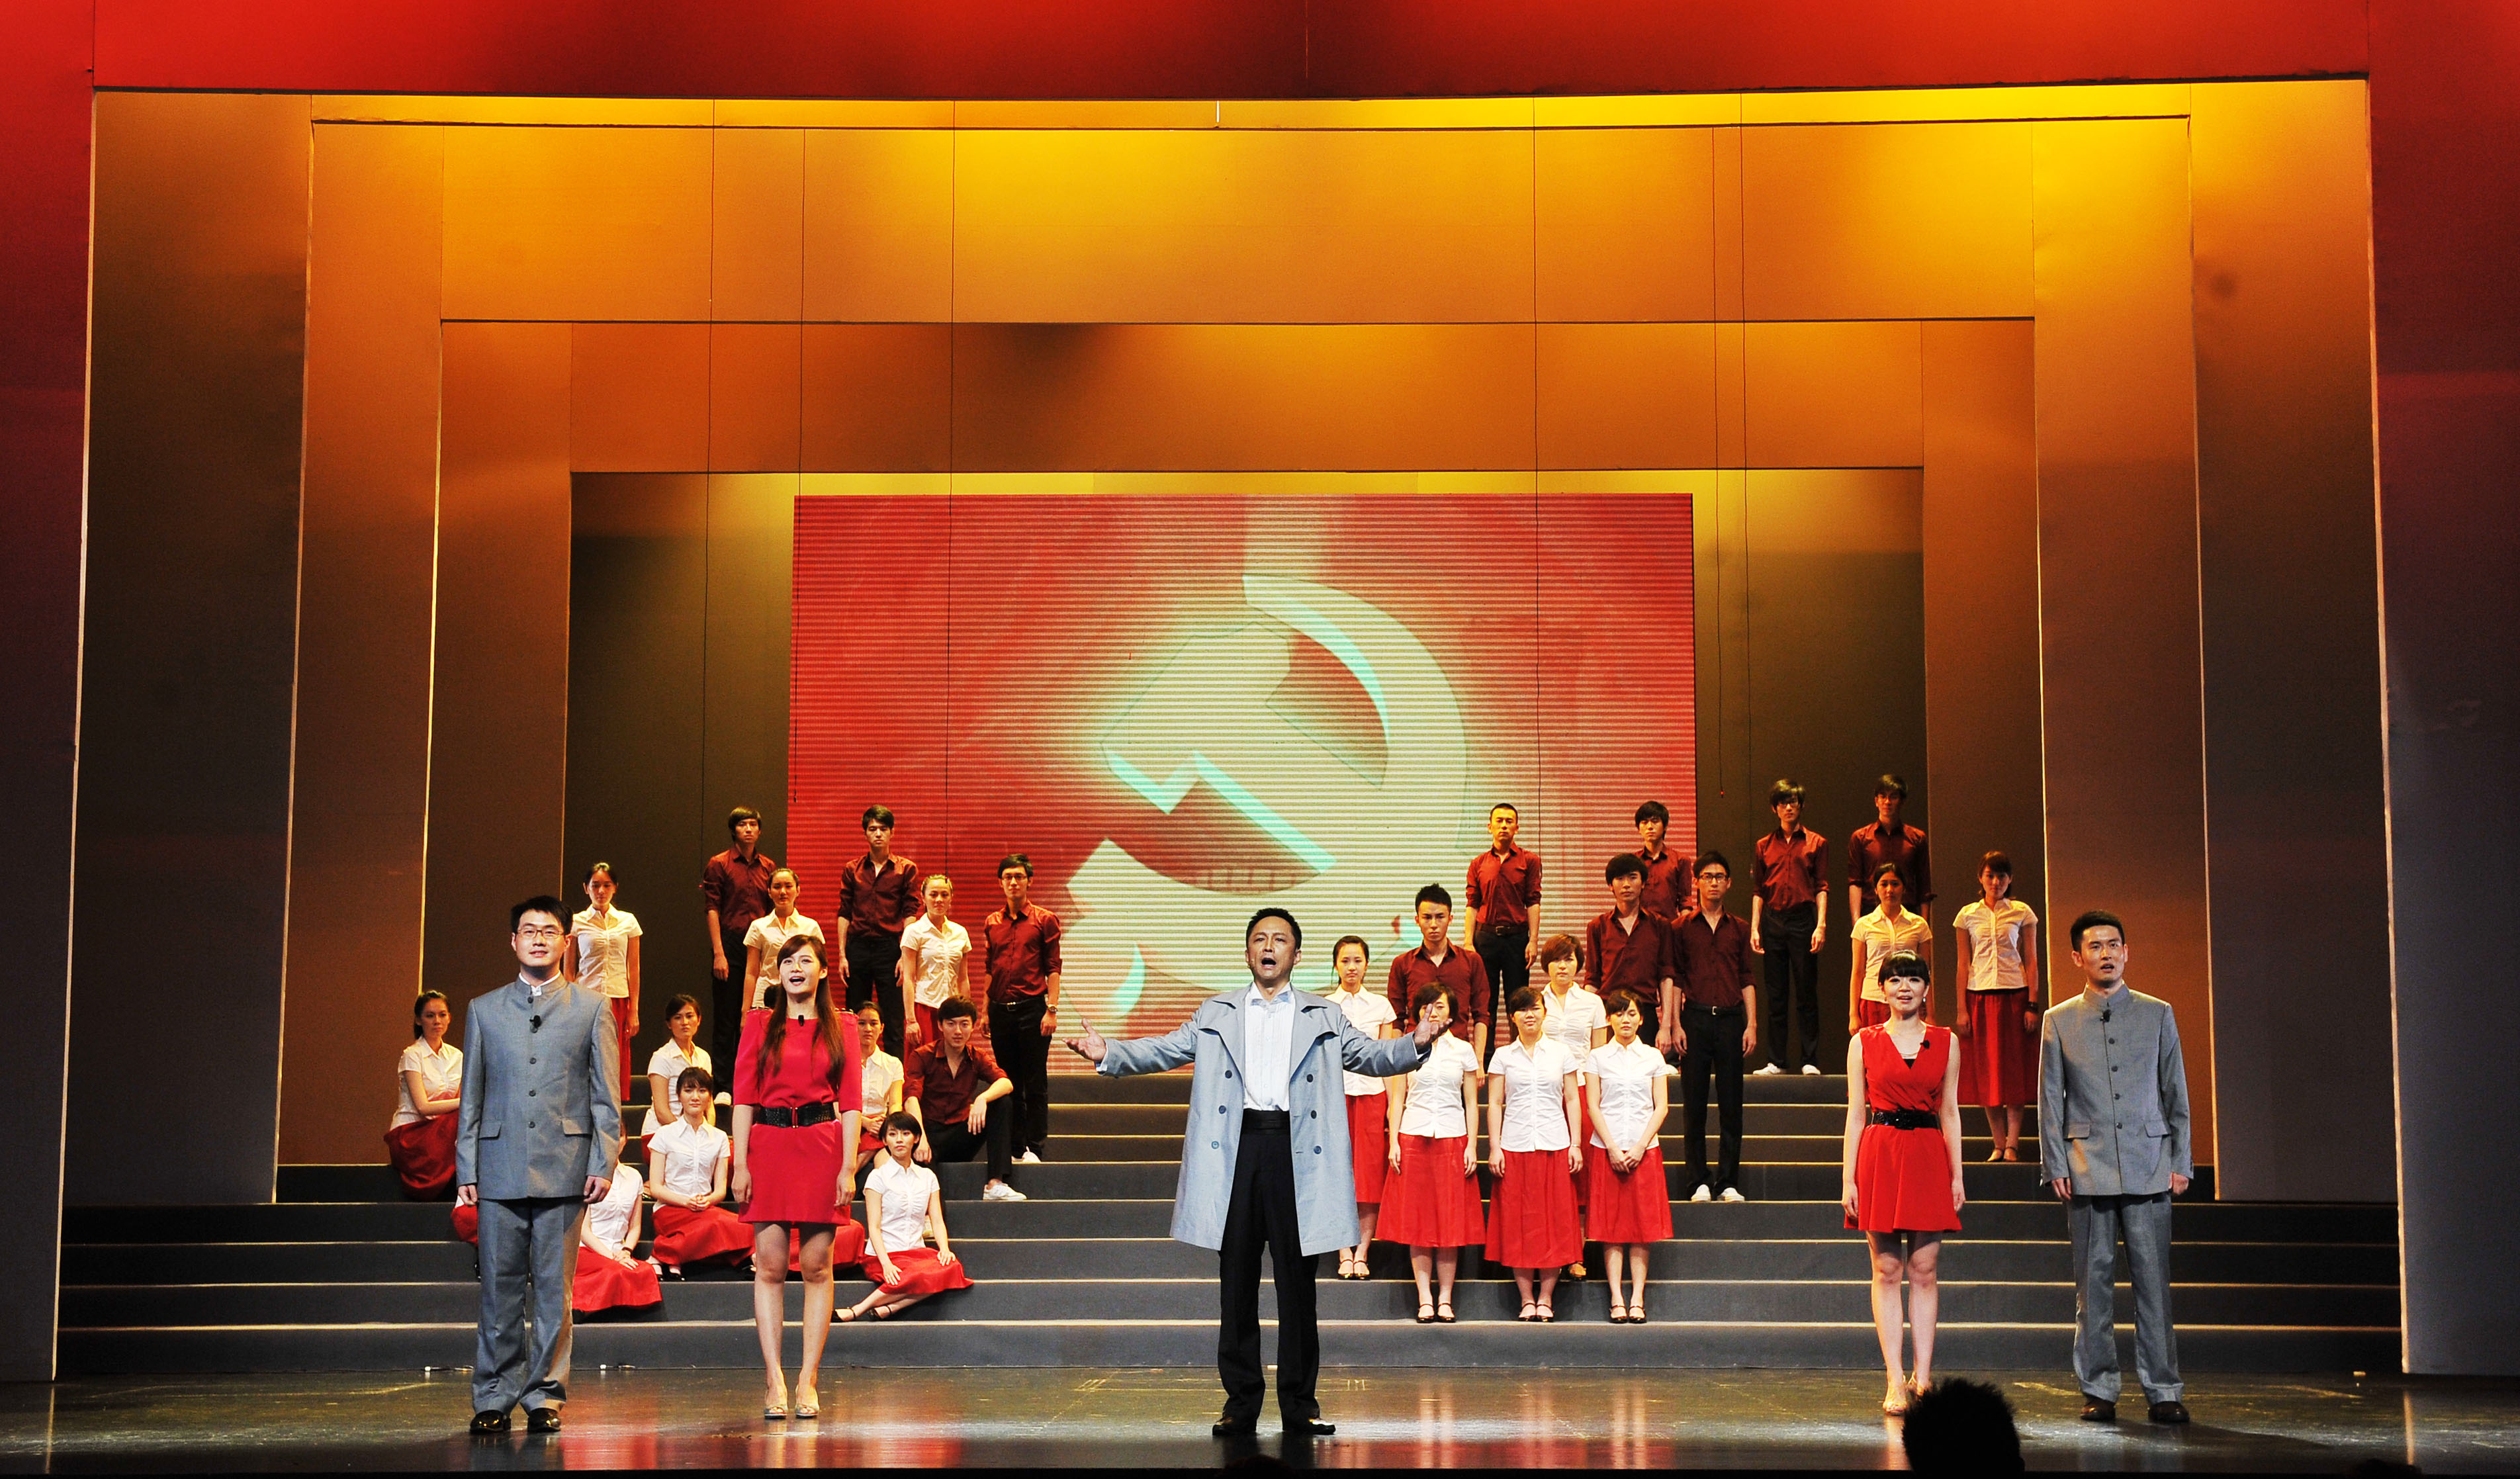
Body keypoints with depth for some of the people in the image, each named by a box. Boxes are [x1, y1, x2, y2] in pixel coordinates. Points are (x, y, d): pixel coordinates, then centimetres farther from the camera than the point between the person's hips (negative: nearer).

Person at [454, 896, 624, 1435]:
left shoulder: (591, 1008, 9)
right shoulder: (483, 1010, 13)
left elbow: (606, 1097, 6)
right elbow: (472, 1097, 12)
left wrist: (604, 1163, -3)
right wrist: (466, 1170, 5)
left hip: (564, 1168, -1)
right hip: (500, 1167, 1)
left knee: (554, 1288, 1)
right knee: (499, 1288, 2)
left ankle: (544, 1396, 9)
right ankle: (494, 1398, 9)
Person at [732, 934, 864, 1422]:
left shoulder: (841, 1027, 8)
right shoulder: (759, 1024, 9)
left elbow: (850, 1102, 4)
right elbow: (744, 1098, 4)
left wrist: (848, 1166, -5)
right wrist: (740, 1164, -5)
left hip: (822, 1148, 0)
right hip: (769, 1146, 0)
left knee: (817, 1266, 1)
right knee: (769, 1265, -3)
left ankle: (809, 1380, 6)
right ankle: (775, 1380, 0)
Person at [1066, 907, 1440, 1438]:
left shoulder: (1324, 1018, 13)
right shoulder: (1216, 1014, 14)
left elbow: (1370, 1056, 4)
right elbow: (1164, 1050, 7)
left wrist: (1415, 1045, -16)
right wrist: (1108, 1054, -10)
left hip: (1296, 1153, -1)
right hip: (1236, 1152, 1)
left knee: (1298, 1283, 2)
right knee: (1236, 1284, 4)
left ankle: (1300, 1402, 9)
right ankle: (1241, 1402, 11)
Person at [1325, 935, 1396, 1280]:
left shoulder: (1381, 1006, 7)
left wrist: (1392, 1108, 2)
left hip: (1372, 1095, 1)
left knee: (1371, 1175, -2)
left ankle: (1362, 1254, 3)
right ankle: (1345, 1255, 3)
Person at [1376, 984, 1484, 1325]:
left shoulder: (1463, 1051, 7)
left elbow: (1471, 1102, 7)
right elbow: (1398, 1098, 7)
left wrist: (1472, 1145, 0)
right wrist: (1393, 1142, -1)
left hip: (1453, 1139, 0)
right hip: (1413, 1139, 0)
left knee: (1451, 1219, -1)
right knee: (1417, 1219, -1)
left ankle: (1445, 1299, 4)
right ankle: (1425, 1300, 3)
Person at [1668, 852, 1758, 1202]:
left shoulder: (1739, 929, 12)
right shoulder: (1682, 929, 6)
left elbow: (1747, 980, 11)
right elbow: (1675, 979, 4)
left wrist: (1751, 1025, 3)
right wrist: (1675, 1025, -4)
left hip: (1731, 1018, 2)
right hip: (1695, 1017, -1)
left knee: (1731, 1104, 1)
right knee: (1694, 1104, 0)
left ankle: (1728, 1183, 6)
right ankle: (1699, 1182, 5)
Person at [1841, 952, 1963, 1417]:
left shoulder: (1945, 1042, 9)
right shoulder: (1865, 1042, 6)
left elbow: (1950, 1112, 10)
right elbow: (1856, 1113, 5)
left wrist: (1957, 1174, 5)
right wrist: (1848, 1178, -1)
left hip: (1928, 1159, 1)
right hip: (1880, 1156, -1)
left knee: (1924, 1270, 1)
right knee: (1887, 1270, -1)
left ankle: (1922, 1377, 6)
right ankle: (1896, 1382, 1)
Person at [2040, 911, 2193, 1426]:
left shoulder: (2157, 1015, 9)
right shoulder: (2059, 1020, 8)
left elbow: (2176, 1094, 10)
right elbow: (2050, 1100, 8)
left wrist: (2181, 1162, 5)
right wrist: (2055, 1166, 0)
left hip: (2149, 1166, 0)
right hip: (2088, 1168, 0)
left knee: (2153, 1279, -2)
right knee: (2094, 1281, 2)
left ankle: (2163, 1390, 3)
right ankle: (2099, 1390, 8)